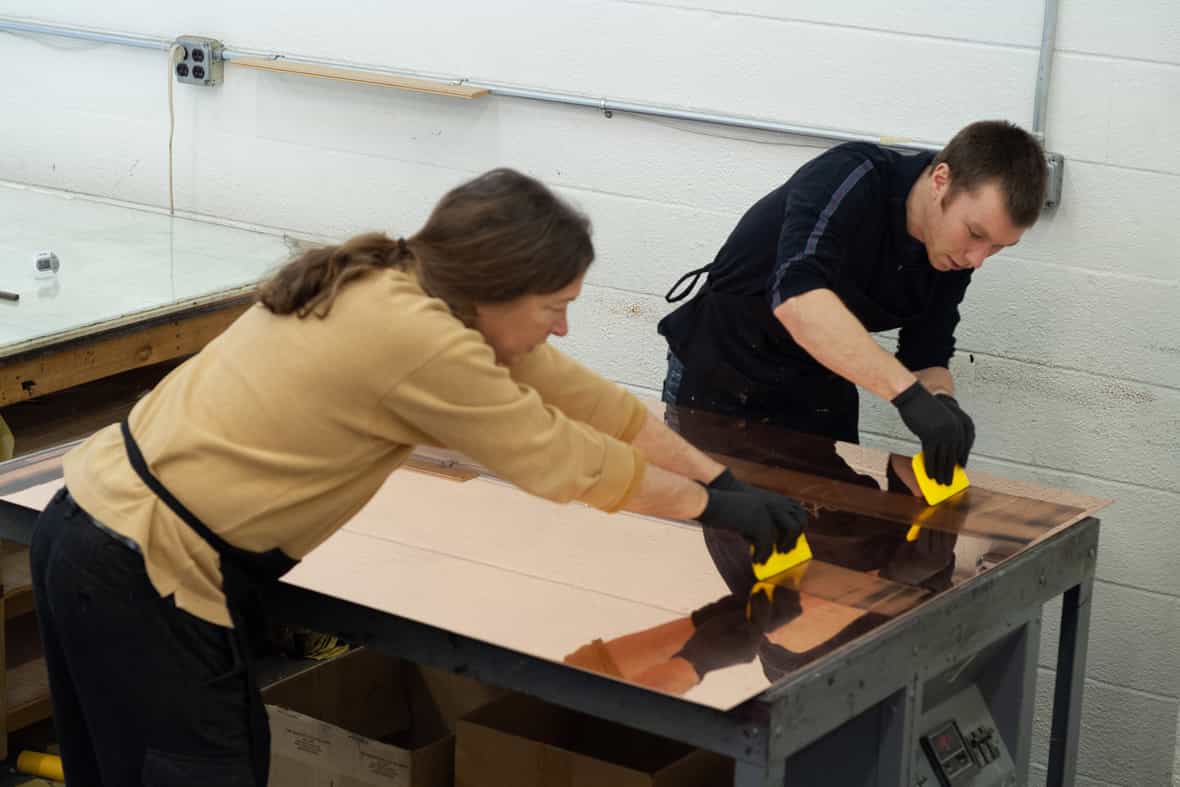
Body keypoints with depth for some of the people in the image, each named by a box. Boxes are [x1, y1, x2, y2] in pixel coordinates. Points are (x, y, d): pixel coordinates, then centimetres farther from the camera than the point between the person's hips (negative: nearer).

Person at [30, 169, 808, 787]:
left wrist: (724, 477, 10)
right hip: (139, 576, -10)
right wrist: (712, 507, 0)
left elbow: (584, 398, 9)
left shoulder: (398, 281, 3)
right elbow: (565, 461, -13)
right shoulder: (417, 337, -24)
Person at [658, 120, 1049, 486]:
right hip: (719, 376, -5)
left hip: (819, 395, 5)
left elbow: (926, 357, -3)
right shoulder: (852, 179, -30)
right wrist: (908, 392, -54)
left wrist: (940, 399, -28)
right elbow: (796, 295, -47)